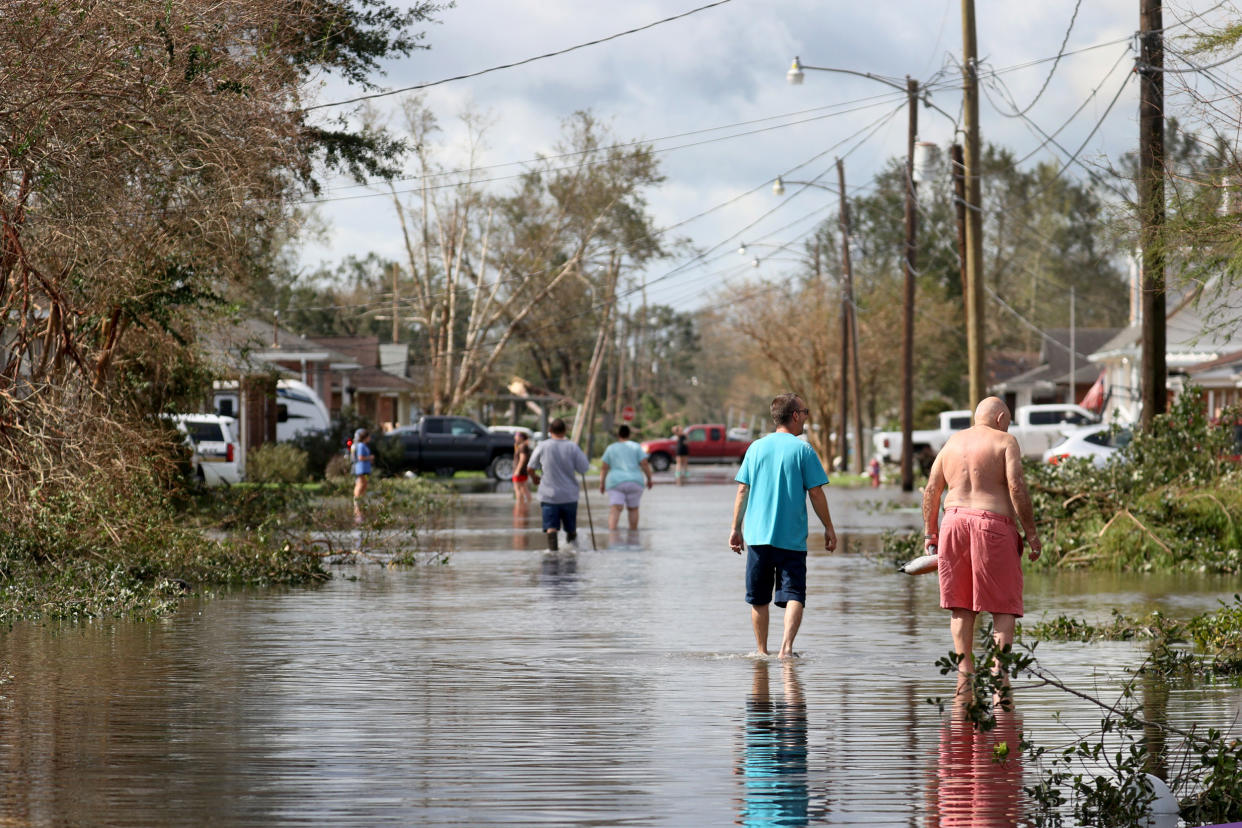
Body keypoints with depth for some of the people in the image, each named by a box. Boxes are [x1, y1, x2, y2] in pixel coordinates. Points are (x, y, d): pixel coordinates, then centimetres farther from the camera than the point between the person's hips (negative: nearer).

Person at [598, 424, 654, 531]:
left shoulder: (611, 448, 7)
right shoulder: (636, 447, 4)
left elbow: (604, 467, 3)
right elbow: (645, 464, -2)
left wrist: (602, 483, 8)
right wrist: (649, 479, 7)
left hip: (615, 482, 0)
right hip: (634, 482, 0)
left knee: (615, 510, -11)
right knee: (633, 508, 17)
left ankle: (611, 532, -31)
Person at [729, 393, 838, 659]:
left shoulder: (756, 448, 6)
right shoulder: (802, 449, -4)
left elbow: (742, 490, 6)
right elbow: (816, 493, -4)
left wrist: (736, 528, 13)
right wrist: (829, 528, 5)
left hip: (757, 536, 3)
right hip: (792, 538, -3)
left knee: (759, 598, 13)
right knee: (794, 595, -4)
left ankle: (762, 651, 19)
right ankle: (786, 646, -23)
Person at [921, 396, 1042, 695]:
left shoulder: (952, 442, 15)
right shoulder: (1004, 441, 0)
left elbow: (931, 489, 14)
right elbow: (1017, 487, -10)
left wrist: (930, 533, 20)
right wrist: (1030, 532, -7)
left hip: (954, 523, 5)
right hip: (992, 524, -5)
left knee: (961, 606, 11)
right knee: (1003, 606, 1)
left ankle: (965, 671, 7)